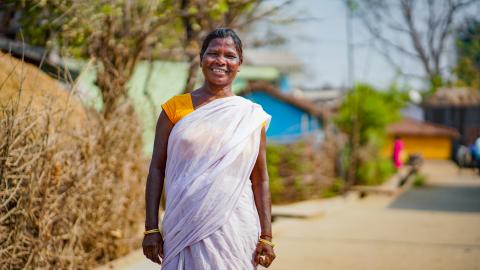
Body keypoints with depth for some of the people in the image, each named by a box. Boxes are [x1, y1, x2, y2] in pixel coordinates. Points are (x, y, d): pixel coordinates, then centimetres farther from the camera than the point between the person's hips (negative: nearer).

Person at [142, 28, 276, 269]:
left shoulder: (251, 115, 4)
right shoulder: (175, 108, 3)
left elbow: (260, 179, 5)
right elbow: (157, 169, 3)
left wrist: (266, 237, 0)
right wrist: (151, 229, -2)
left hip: (233, 226, 0)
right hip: (184, 226, 0)